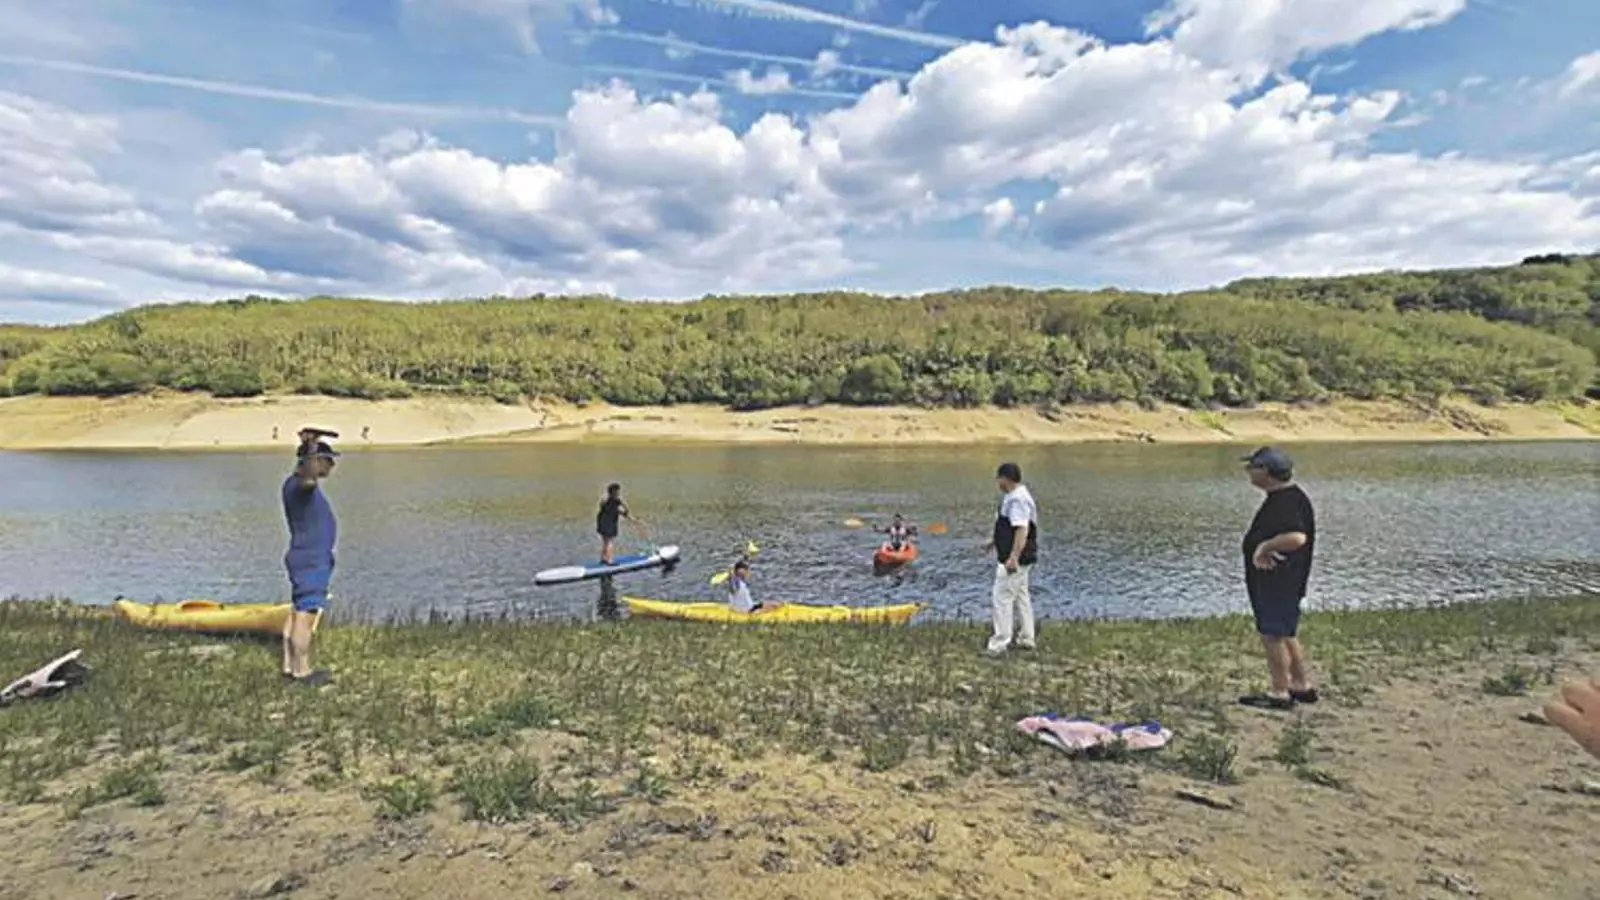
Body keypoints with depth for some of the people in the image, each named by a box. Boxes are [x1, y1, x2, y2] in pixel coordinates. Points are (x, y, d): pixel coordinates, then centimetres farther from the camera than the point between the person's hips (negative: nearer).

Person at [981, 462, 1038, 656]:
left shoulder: (1017, 499, -21)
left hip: (1015, 559, -11)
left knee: (1002, 598, -7)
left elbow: (1022, 530, -28)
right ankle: (1025, 639, 25)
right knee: (1020, 596, 16)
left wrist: (1013, 557, -31)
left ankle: (1000, 643, -3)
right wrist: (994, 541, 29)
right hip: (1017, 558, 11)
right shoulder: (1014, 496, 12)